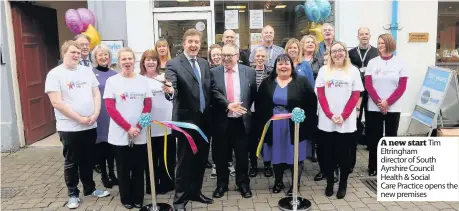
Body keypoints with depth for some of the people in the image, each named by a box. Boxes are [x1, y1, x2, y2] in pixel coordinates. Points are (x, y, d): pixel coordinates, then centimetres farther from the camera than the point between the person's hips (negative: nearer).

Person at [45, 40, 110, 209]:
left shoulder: (87, 71, 7)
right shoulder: (55, 74, -7)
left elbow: (96, 94, 8)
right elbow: (57, 102, -14)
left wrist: (95, 114, -8)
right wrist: (79, 118, -16)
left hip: (90, 126, 4)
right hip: (69, 127, -4)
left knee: (88, 160, 16)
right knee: (71, 163, 8)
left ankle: (90, 188, 31)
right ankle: (73, 194, 22)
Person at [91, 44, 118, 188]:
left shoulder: (114, 74, 10)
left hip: (112, 115, 4)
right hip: (99, 115, -4)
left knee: (111, 144, 11)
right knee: (101, 145, 5)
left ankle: (112, 174, 25)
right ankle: (104, 175, 19)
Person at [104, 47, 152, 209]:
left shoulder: (142, 80, 5)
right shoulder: (112, 81, -1)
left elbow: (148, 105, 3)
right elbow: (110, 108, -6)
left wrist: (138, 127, -9)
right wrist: (128, 127, -14)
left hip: (140, 135, 2)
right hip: (120, 134, -1)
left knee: (138, 168, 9)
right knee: (123, 169, 9)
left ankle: (138, 198, 24)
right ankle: (126, 199, 25)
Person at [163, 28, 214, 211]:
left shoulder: (204, 64, 9)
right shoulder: (174, 64, -10)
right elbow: (172, 86, -25)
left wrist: (209, 111, 7)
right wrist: (170, 90, -47)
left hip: (204, 119, 6)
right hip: (186, 120, -6)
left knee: (201, 159, 16)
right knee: (185, 161, 3)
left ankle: (195, 191, 32)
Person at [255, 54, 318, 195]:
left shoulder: (302, 82, -2)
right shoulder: (267, 83, 4)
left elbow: (312, 102, -2)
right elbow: (259, 104, 7)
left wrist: (304, 118, -9)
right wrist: (262, 122, 1)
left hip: (295, 127, -2)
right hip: (274, 128, 2)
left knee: (295, 156, 7)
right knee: (277, 155, 13)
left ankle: (295, 184, 24)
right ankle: (278, 182, 31)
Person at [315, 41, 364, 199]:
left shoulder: (353, 71, 4)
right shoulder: (324, 70, 5)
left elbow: (355, 96, -1)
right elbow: (320, 94, 1)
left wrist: (343, 116, -11)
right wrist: (330, 115, -11)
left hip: (347, 122, -1)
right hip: (326, 122, 1)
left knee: (344, 154, 6)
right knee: (328, 154, 7)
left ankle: (343, 184, 21)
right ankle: (329, 183, 22)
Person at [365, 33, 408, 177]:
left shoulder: (399, 63, 2)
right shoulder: (372, 62, 4)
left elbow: (402, 87, -3)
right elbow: (368, 85, -2)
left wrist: (387, 102, -14)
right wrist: (379, 102, -14)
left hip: (393, 108, 0)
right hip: (373, 108, 1)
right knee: (374, 138, 5)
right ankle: (373, 167, 17)